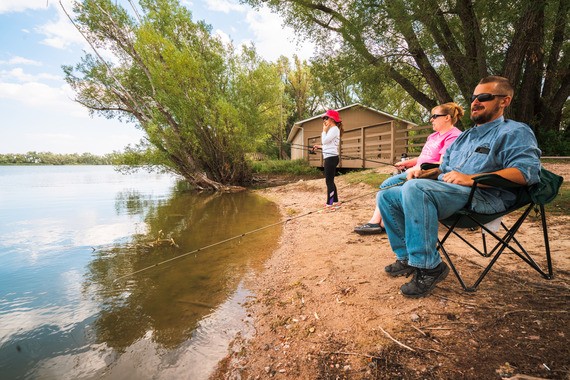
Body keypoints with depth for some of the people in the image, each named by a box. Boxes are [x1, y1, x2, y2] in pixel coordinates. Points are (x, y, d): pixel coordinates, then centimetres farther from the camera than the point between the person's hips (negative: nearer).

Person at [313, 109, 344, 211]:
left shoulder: (334, 129, -9)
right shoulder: (332, 129, 21)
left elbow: (324, 141, -16)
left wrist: (324, 130, -4)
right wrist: (319, 147, 21)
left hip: (331, 157, -10)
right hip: (330, 158, 10)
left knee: (329, 181, -9)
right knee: (330, 181, 14)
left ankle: (330, 204, -7)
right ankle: (336, 202, 22)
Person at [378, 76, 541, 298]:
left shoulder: (515, 132, 6)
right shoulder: (464, 136, 30)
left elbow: (527, 171, -12)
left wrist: (471, 179, -21)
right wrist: (423, 172, 9)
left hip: (483, 197, -8)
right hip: (444, 191, 8)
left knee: (415, 188, -36)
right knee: (386, 196, -3)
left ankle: (429, 267, -28)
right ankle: (408, 257, 0)